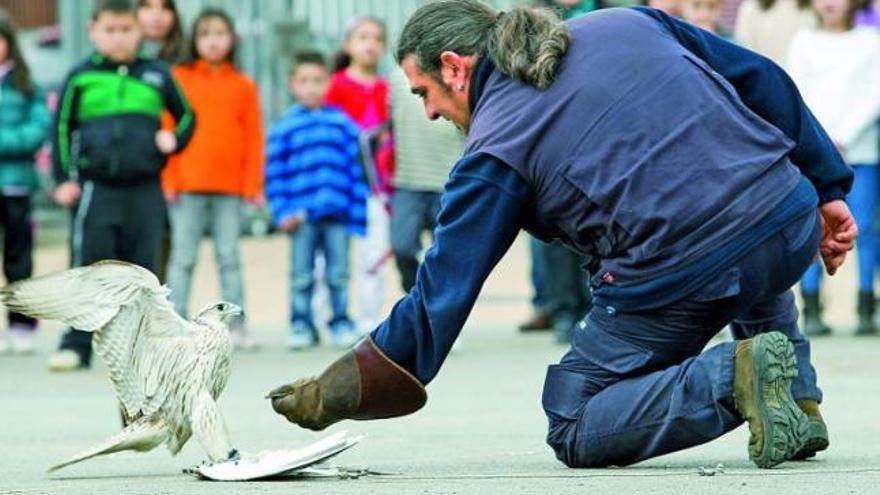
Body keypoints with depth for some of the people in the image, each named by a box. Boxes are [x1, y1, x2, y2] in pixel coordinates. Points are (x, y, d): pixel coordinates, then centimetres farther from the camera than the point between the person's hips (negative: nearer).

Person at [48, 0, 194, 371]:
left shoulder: (157, 76, 10)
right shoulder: (81, 77, 6)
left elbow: (186, 115, 21)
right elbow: (62, 128, 9)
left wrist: (175, 139, 1)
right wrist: (64, 179, 1)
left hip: (145, 190, 2)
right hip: (95, 190, -2)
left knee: (142, 268, 4)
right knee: (89, 267, -6)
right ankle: (76, 345, -4)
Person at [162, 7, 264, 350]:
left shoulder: (243, 86, 8)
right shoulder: (178, 78, 3)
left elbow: (254, 138, 7)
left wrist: (253, 185, 1)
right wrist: (169, 179, -6)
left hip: (229, 187, 1)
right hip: (187, 186, -1)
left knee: (229, 257, 5)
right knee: (183, 257, 1)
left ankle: (237, 325, 8)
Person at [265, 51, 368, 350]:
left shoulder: (343, 123, 6)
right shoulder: (284, 128, 2)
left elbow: (357, 168, 7)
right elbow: (274, 174, 0)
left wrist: (358, 213, 2)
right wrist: (282, 213, -8)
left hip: (338, 213, 1)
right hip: (302, 213, -1)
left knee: (339, 274, 5)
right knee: (301, 276, 4)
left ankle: (341, 323, 15)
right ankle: (301, 326, 12)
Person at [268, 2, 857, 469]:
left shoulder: (495, 149, 1)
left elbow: (442, 293, 0)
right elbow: (763, 80, 16)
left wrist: (340, 391, 7)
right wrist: (828, 188, 23)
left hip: (681, 278, -6)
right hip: (792, 228, 6)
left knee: (575, 432, 10)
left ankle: (731, 379, -13)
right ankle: (799, 399, 21)